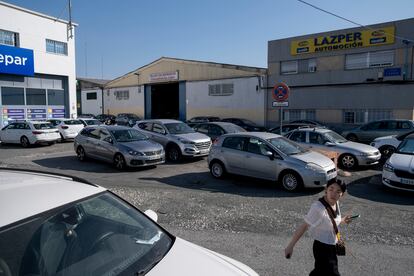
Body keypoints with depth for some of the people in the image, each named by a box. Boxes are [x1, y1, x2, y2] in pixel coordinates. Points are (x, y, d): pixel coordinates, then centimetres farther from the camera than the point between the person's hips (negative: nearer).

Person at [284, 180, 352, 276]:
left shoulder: (335, 203, -6)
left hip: (331, 246, 8)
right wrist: (290, 246, -24)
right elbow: (304, 226, -27)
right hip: (322, 248, -8)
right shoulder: (318, 208, -31)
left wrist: (342, 220, 0)